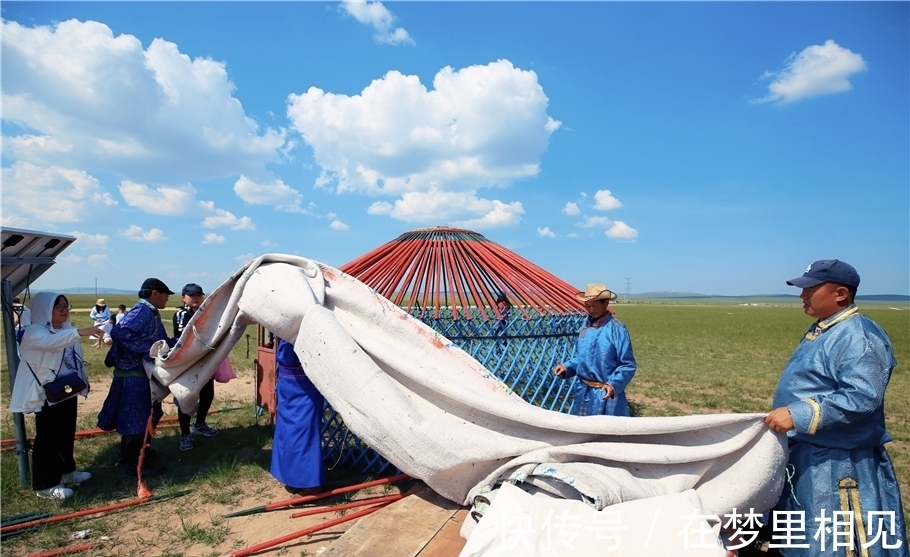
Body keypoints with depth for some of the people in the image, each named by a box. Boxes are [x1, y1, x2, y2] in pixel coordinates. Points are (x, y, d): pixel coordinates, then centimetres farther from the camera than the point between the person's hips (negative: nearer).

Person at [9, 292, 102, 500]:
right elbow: (49, 342, -38)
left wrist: (83, 381, 9)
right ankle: (44, 485, 8)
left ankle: (66, 471, 32)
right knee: (47, 438, -1)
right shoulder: (34, 332, -14)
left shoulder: (66, 331, 11)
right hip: (48, 395, -8)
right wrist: (78, 332, -51)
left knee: (67, 434, 17)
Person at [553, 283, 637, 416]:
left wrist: (614, 384, -26)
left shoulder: (617, 329, -15)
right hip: (583, 392, 6)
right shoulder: (586, 326, 4)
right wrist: (567, 367, -1)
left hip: (605, 393, -6)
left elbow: (628, 365, -13)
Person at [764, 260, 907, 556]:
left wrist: (799, 415, -34)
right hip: (807, 454, 10)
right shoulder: (822, 330, 11)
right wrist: (789, 414, 22)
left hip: (837, 463, -10)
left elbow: (862, 398, -30)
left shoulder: (858, 337, -21)